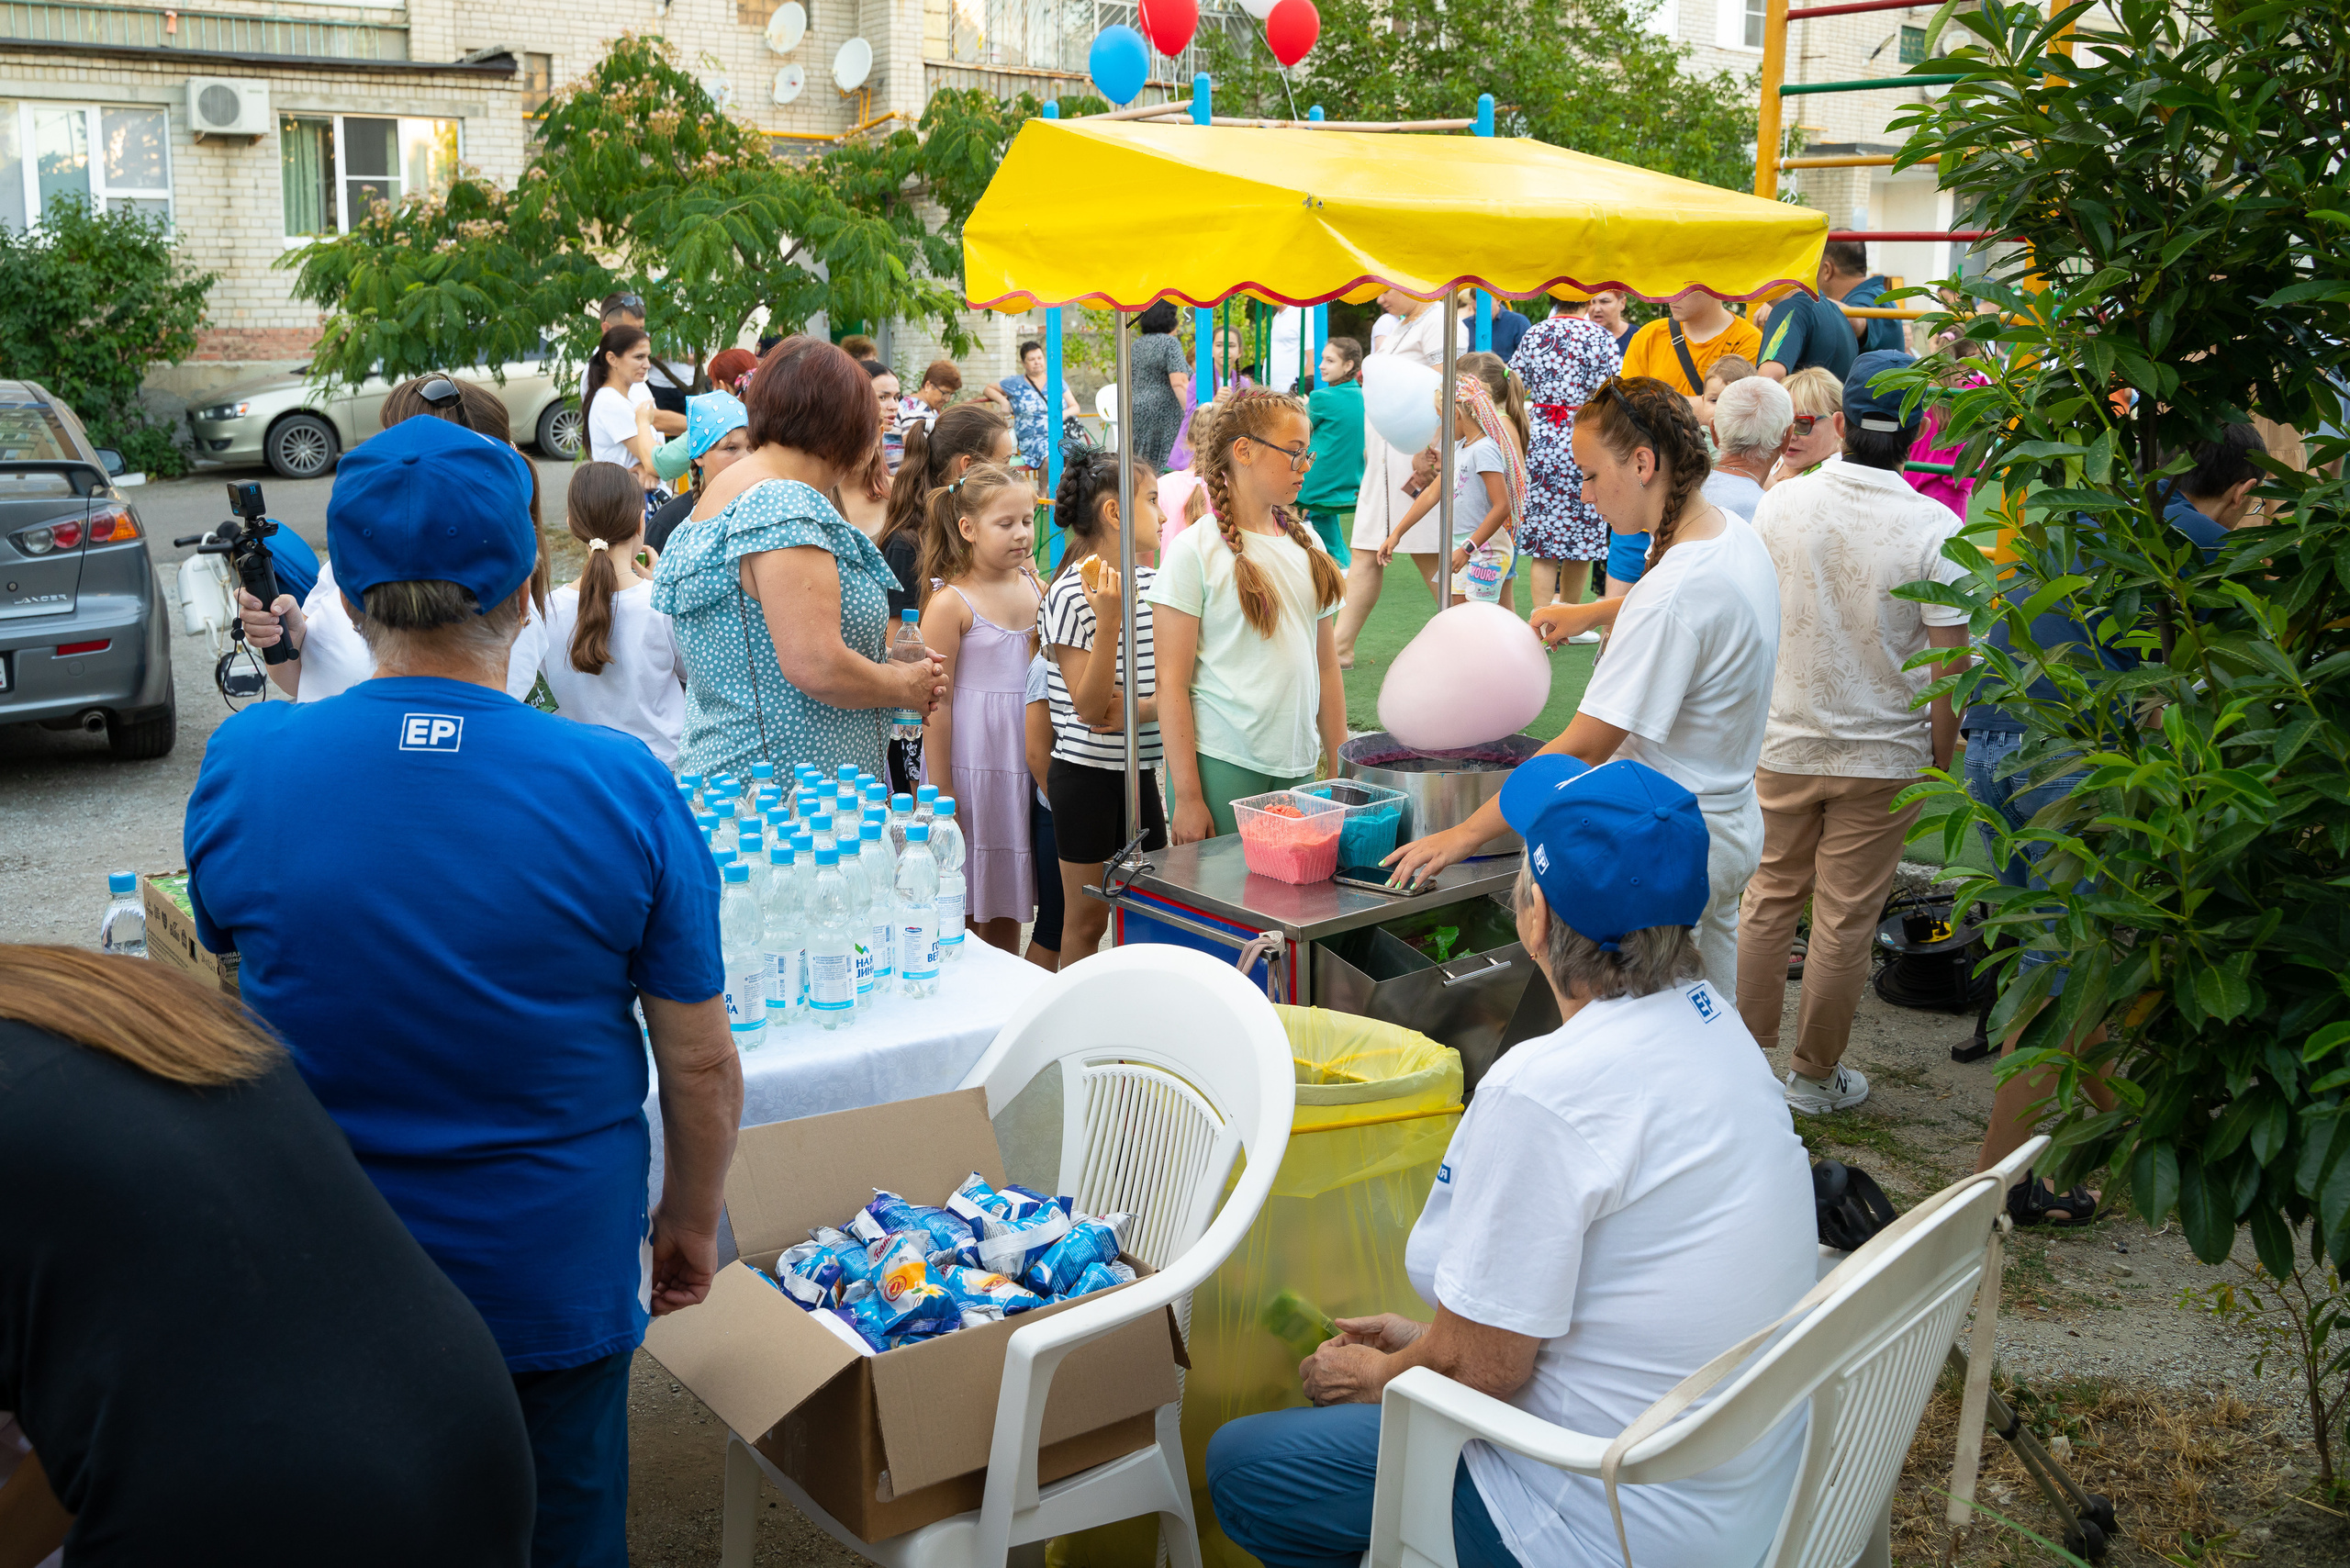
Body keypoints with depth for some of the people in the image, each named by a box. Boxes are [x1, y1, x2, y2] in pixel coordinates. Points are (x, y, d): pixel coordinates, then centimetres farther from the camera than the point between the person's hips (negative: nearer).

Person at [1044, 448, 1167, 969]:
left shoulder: (1151, 583, 7)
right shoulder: (1072, 594, -14)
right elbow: (1090, 709, -18)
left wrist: (1142, 707, -15)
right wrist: (1109, 623, -28)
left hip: (1140, 766, 6)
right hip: (1085, 773, -6)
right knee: (1087, 917, 3)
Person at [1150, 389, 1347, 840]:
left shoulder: (1306, 544, 12)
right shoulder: (1195, 550, -7)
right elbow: (1171, 681, -9)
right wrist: (1187, 796, -13)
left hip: (1298, 768, 5)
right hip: (1222, 767, -5)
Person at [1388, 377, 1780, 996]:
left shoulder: (1673, 594, -27)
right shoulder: (1741, 539, 3)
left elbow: (1582, 748, -27)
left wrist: (1465, 835, -23)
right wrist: (1589, 614, 30)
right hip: (1734, 823, 10)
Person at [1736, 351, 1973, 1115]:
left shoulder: (1780, 503, -5)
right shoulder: (1935, 527, -14)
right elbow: (1949, 662, -13)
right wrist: (1940, 758, 1)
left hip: (1784, 742, 2)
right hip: (1884, 753, -2)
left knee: (1768, 901, 15)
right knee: (1845, 920, 8)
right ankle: (1815, 1075, 20)